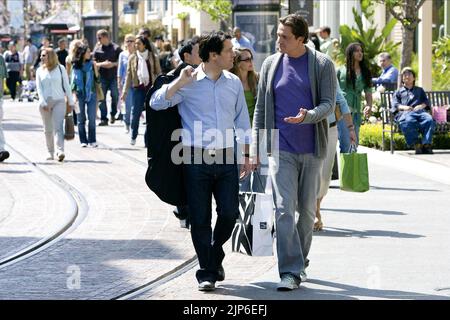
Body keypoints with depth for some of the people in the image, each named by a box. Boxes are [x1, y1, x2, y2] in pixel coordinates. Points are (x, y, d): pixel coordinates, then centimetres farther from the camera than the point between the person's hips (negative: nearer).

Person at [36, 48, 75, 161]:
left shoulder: (60, 68, 4)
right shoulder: (40, 71, 9)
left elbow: (66, 85, 6)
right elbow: (39, 88, 4)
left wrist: (71, 102, 4)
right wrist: (43, 102, -9)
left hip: (59, 101, -3)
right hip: (45, 102, 3)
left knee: (58, 127, -15)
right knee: (48, 129, 5)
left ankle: (60, 151, -25)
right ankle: (51, 153, 13)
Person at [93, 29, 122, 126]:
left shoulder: (116, 48, 2)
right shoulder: (97, 49, 7)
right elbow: (93, 62, 5)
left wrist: (113, 64, -13)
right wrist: (102, 64, -12)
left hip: (113, 76, -2)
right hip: (102, 77, 2)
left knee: (115, 96, -5)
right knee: (102, 98, -1)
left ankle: (113, 114, 19)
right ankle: (103, 118, 4)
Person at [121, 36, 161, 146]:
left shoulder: (153, 57, 3)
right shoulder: (132, 57, 7)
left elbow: (158, 73, 6)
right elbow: (129, 75, 8)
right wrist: (125, 91, 5)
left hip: (151, 87, -1)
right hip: (138, 87, 1)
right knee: (135, 113, -1)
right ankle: (133, 137, 16)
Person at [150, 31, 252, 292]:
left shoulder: (234, 83, 10)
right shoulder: (189, 82, -3)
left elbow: (242, 121, 18)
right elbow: (157, 103, -10)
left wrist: (246, 156, 16)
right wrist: (180, 82, -18)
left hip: (226, 158, 3)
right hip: (197, 158, -3)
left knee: (229, 213, -2)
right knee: (200, 218, 0)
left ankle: (216, 256, 25)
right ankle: (206, 273, 9)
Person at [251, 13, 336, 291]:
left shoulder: (323, 65, -1)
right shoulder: (271, 64, 7)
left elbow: (328, 104, -6)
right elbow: (261, 107, 11)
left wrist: (307, 116, -26)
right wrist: (256, 147, 6)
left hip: (312, 149, 0)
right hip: (281, 149, 0)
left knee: (307, 210, 9)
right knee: (284, 209, -11)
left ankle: (300, 260, 28)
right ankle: (291, 271, -13)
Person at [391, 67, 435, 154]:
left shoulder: (419, 90, 39)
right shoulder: (398, 92, 33)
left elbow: (426, 101, 25)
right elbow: (395, 104, 17)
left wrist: (422, 105, 1)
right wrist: (403, 107, -6)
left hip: (420, 111, 2)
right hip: (405, 113, -2)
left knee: (429, 120, -36)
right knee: (408, 122, -42)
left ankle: (426, 144, -43)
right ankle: (417, 144, -43)